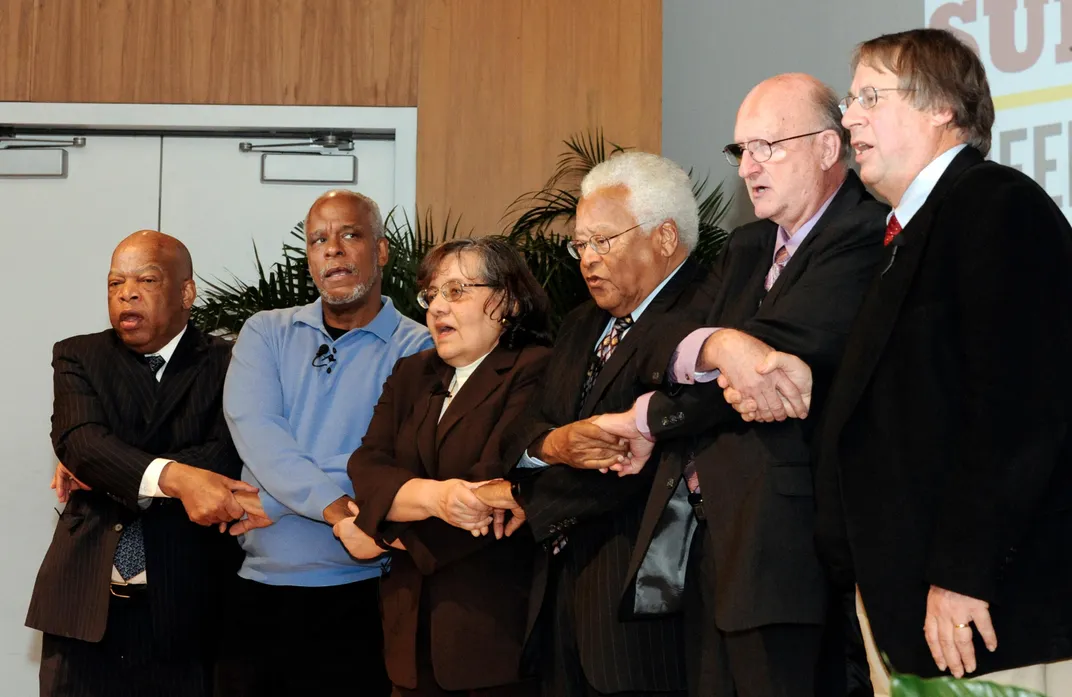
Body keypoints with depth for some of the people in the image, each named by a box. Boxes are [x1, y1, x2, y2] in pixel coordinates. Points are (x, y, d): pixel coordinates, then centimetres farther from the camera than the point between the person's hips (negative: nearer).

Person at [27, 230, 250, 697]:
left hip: (186, 608, -1)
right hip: (85, 605, 2)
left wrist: (101, 474, -12)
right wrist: (175, 477, -29)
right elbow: (79, 439, -11)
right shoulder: (78, 358, 7)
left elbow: (226, 458, -12)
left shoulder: (227, 365, 1)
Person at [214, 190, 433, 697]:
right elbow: (254, 429, -8)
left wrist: (276, 503, -14)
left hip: (356, 598, -3)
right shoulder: (266, 333, 9)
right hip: (256, 592, 3)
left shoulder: (418, 350, -1)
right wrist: (337, 507, -22)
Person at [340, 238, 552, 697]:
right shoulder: (410, 375, 14)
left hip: (496, 622, -5)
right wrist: (432, 496, -22)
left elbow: (494, 483, -17)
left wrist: (381, 534, -8)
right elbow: (367, 469, 0)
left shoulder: (536, 372, -7)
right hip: (413, 622, 5)